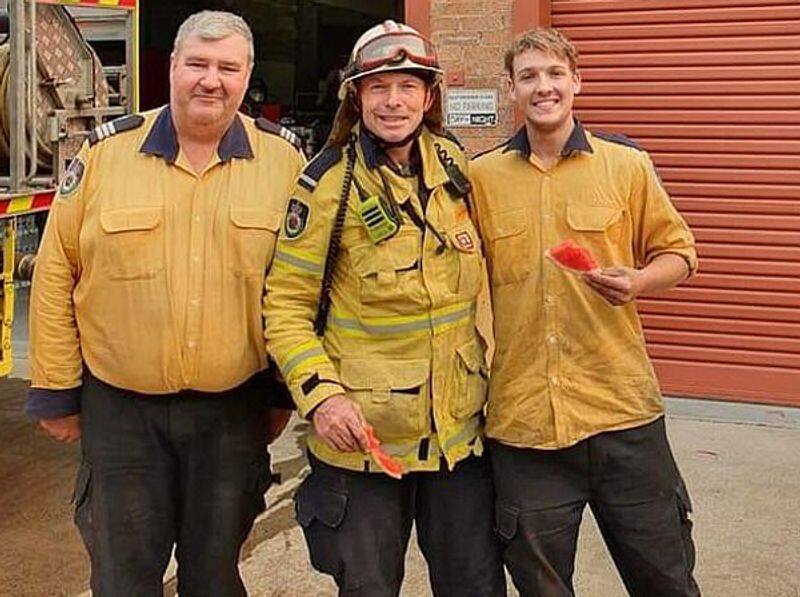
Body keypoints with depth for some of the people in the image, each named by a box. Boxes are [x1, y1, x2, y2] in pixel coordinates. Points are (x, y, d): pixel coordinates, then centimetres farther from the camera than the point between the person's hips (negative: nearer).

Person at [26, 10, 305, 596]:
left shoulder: (283, 159, -1)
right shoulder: (106, 152, -2)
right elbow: (56, 273, 1)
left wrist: (285, 391, 3)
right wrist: (56, 390, 1)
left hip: (234, 408, 0)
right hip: (119, 407, 0)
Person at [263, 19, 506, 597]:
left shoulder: (454, 165, 3)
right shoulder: (328, 187, -13)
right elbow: (286, 305, -10)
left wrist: (485, 363, 18)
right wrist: (321, 394, -22)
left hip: (462, 430, 4)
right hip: (362, 437, -4)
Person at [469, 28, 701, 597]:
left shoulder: (627, 165, 2)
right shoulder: (481, 177, 4)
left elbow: (677, 251, 10)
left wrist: (638, 281, -11)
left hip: (621, 405, 0)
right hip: (520, 415, 1)